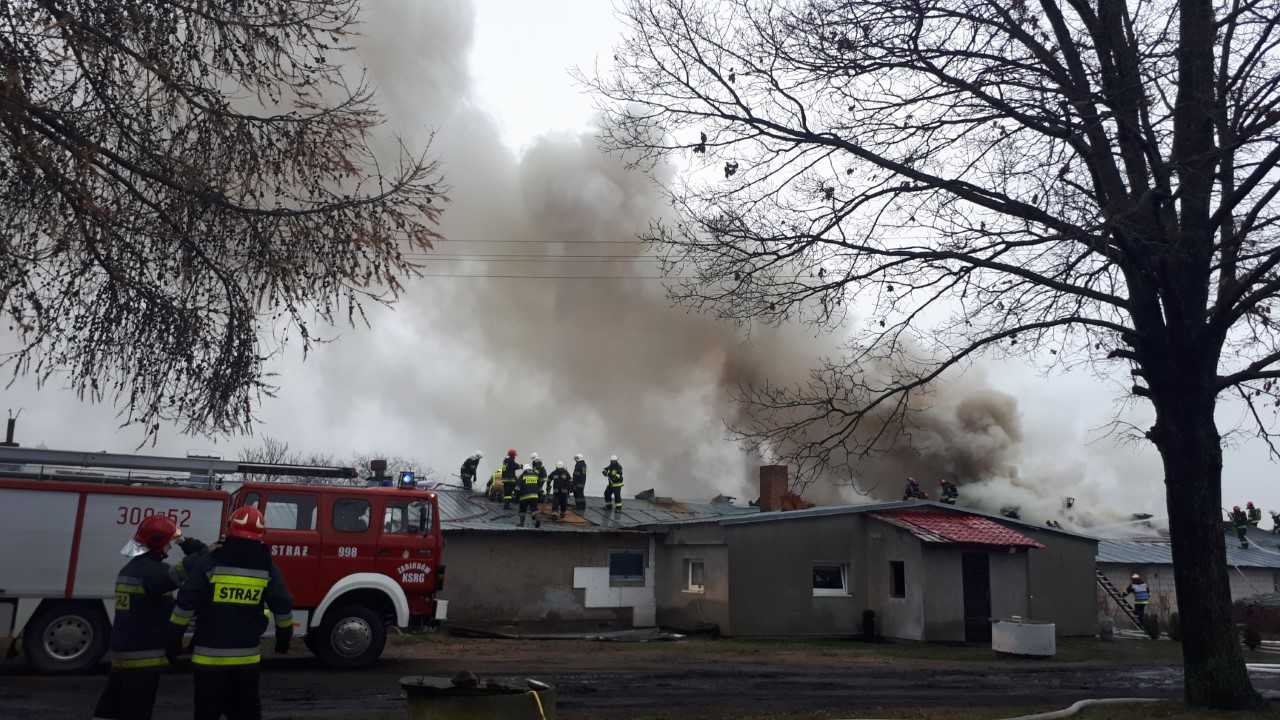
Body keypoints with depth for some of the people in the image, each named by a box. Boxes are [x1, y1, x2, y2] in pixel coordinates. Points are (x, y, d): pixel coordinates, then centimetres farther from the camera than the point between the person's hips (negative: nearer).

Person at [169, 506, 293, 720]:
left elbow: (185, 603, -9)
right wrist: (284, 636, 20)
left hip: (210, 656, -2)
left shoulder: (210, 563, -8)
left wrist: (174, 638, 2)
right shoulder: (267, 567, 0)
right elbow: (283, 607, 4)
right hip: (247, 657, 2)